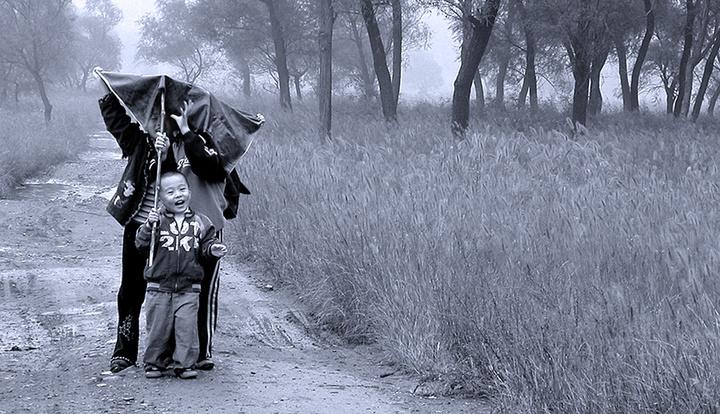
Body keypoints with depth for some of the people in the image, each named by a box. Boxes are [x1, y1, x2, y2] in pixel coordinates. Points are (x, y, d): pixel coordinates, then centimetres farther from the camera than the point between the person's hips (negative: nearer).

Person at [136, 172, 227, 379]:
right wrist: (148, 227, -21)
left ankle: (185, 364, 7)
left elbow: (206, 246, 8)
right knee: (158, 327, 6)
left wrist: (213, 249, -13)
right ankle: (154, 363, 19)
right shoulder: (157, 220, -1)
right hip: (159, 286, 0)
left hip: (189, 288, 0)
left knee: (187, 327, -4)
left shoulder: (200, 222, 3)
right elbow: (141, 245, -6)